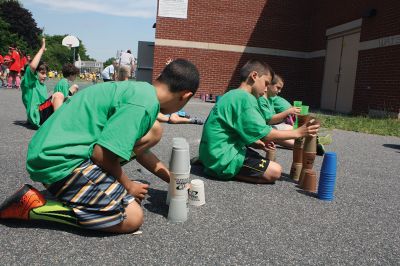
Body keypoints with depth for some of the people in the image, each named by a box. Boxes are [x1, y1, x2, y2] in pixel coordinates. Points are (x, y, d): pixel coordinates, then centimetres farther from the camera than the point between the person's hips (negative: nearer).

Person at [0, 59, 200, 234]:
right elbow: (102, 153, -23)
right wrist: (128, 185, -3)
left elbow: (139, 149, 21)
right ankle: (36, 205, -6)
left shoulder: (140, 89, 10)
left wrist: (174, 180, 27)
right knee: (132, 218, -11)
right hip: (60, 160, -9)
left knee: (154, 131, 9)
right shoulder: (145, 103, -20)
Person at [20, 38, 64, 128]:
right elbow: (32, 66, -16)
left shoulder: (43, 85, 28)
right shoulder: (28, 82, 3)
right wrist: (42, 49, -9)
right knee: (58, 95, -24)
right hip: (37, 115, -8)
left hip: (46, 116, 8)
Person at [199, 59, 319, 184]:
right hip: (222, 157, -10)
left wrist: (258, 144, 6)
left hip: (214, 153, 10)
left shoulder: (233, 95, 15)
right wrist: (297, 132, -8)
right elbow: (264, 133, -17)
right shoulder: (245, 98, -17)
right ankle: (225, 171, -7)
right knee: (275, 171, -9)